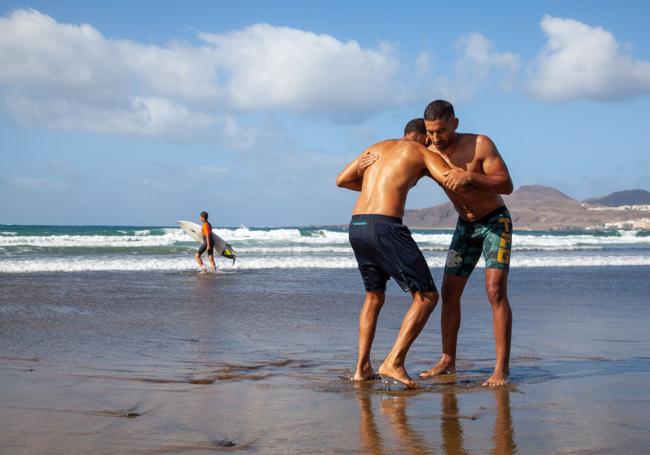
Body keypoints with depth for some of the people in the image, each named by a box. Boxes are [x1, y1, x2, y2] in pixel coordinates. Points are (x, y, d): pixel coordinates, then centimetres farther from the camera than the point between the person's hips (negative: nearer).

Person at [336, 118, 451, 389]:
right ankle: (394, 362, -12)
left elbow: (342, 180, 32)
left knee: (374, 297, 25)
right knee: (427, 297, 0)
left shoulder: (378, 147, 25)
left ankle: (362, 367, 20)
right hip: (385, 227, -7)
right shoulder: (422, 152, 8)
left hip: (357, 227, 7)